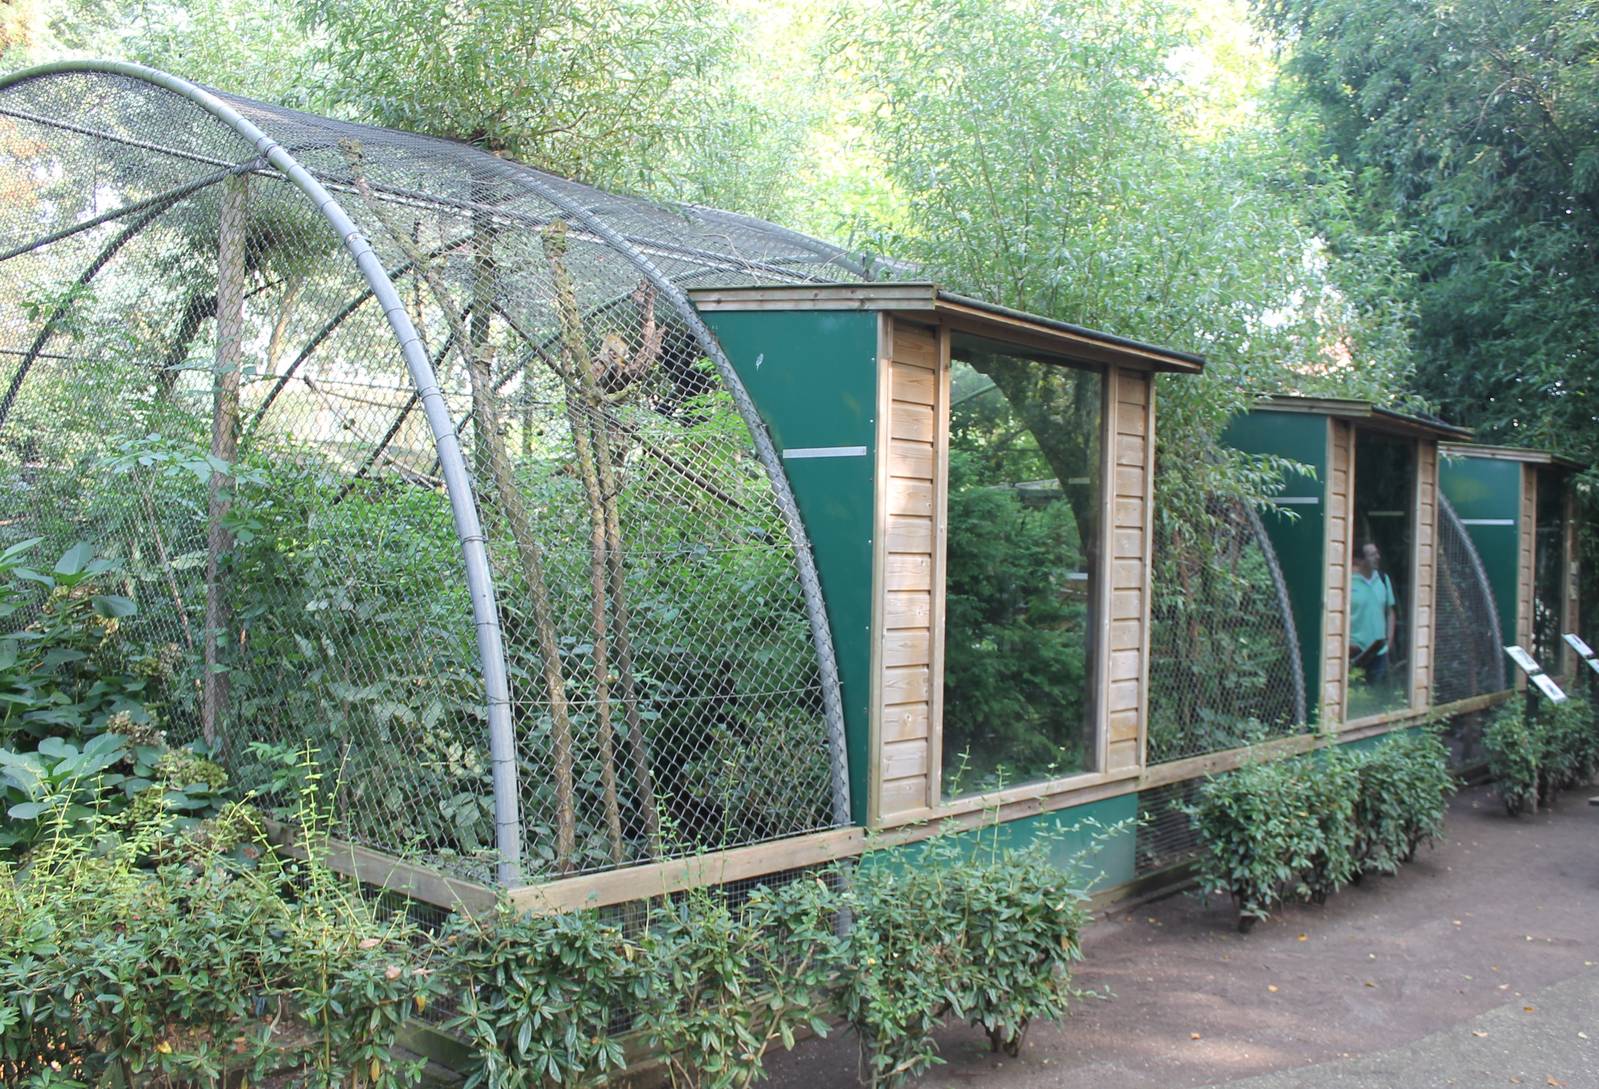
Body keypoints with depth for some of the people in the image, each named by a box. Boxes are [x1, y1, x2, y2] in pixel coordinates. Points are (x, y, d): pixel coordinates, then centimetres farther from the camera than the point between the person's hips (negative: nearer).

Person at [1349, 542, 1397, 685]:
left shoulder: (1383, 579, 7)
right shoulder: (1349, 581, -11)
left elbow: (1390, 611, 16)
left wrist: (1389, 638, 7)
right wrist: (1346, 643, -16)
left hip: (1379, 651, 5)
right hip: (1355, 652, -5)